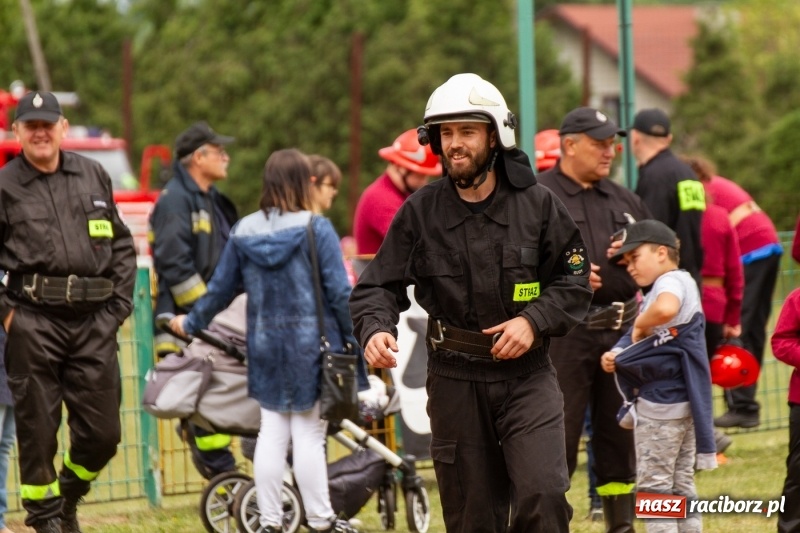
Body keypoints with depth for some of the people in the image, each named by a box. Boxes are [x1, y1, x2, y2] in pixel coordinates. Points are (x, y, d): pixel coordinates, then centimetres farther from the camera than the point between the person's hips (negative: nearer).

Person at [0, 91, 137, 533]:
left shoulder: (94, 177, 13)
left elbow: (123, 245, 18)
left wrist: (119, 304, 9)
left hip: (94, 320, 3)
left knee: (102, 432, 4)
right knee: (37, 428, 0)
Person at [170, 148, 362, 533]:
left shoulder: (243, 232, 2)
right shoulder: (316, 230, -10)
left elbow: (221, 289, 11)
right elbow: (339, 293, -11)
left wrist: (191, 323, 27)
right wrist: (353, 341, -3)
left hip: (265, 347, 4)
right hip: (311, 347, -4)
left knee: (272, 432, 10)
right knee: (309, 433, 0)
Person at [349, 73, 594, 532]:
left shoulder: (537, 204, 0)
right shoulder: (420, 212, 1)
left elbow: (576, 278, 4)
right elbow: (379, 285, 1)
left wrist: (535, 321, -12)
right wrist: (375, 330, -20)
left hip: (526, 377, -1)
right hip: (455, 381, 1)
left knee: (542, 496, -18)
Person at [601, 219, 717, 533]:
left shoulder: (672, 281, -15)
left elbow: (666, 309, -41)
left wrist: (640, 324, -22)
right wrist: (616, 356, -3)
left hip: (660, 401, -10)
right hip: (681, 400, 10)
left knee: (653, 483, -5)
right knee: (681, 482, 14)